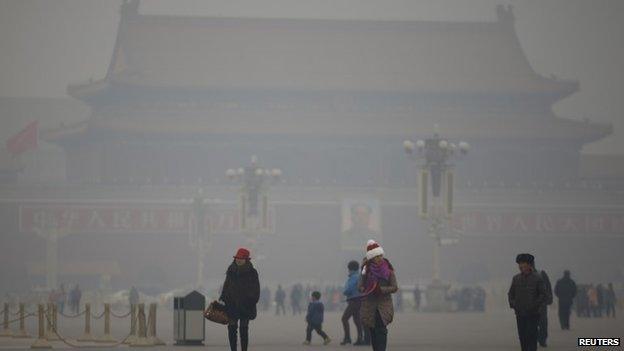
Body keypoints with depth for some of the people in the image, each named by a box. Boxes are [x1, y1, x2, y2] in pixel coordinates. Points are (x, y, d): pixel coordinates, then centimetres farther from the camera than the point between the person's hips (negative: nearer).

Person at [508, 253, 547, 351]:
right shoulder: (516, 278, 9)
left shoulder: (537, 278, -3)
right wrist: (512, 304, 5)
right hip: (520, 313, 4)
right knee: (522, 336, 3)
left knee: (531, 335, -9)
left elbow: (543, 294, -3)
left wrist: (536, 306, -11)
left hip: (533, 314, -4)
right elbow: (510, 293, 19)